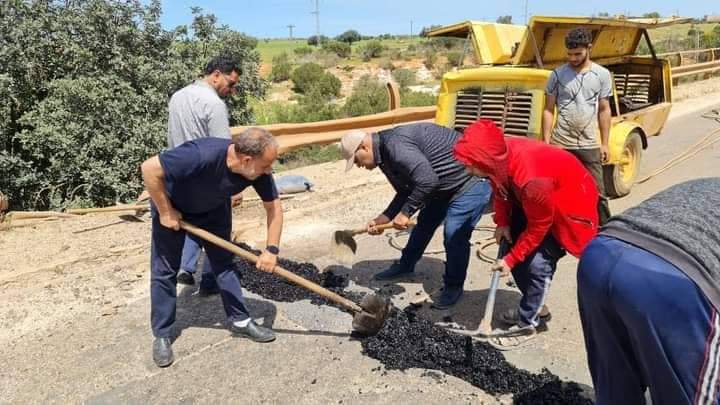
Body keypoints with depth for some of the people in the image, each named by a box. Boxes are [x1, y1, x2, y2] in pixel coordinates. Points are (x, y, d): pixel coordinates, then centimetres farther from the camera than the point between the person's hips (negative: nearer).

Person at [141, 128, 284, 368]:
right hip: (172, 205, -4)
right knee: (164, 270, 0)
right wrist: (165, 212, -26)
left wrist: (272, 249, -18)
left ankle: (239, 320, 20)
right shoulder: (202, 155, -44)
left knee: (224, 262, 7)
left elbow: (274, 207, -12)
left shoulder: (259, 171, -26)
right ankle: (162, 335, 13)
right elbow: (149, 169, -34)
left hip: (213, 208, 5)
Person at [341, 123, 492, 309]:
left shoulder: (394, 144, -29)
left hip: (473, 178, -10)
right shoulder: (385, 155, 4)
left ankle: (453, 287, 9)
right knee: (424, 222, 18)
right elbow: (406, 192, 11)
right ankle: (405, 266, 36)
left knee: (454, 234, -12)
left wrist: (406, 212, -26)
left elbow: (427, 180, -37)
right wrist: (383, 218, 3)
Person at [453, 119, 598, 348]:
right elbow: (500, 189, 2)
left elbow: (538, 226, -27)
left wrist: (510, 260, -19)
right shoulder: (501, 156, -21)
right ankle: (535, 308, 24)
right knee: (512, 245, 7)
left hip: (568, 204, -8)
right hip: (533, 202, 8)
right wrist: (502, 223, -8)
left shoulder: (531, 179, -43)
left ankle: (527, 325, 4)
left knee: (538, 262, -14)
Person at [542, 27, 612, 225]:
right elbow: (548, 110, 2)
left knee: (597, 191, 6)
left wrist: (605, 144, 3)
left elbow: (604, 110, 6)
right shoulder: (557, 74, 0)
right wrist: (546, 141, -4)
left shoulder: (602, 74, 3)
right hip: (560, 144, 0)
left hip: (589, 145, 1)